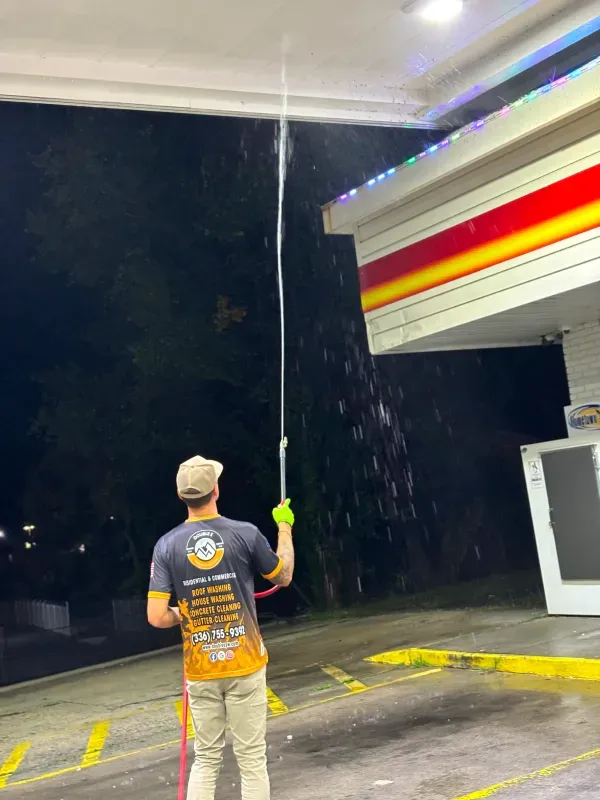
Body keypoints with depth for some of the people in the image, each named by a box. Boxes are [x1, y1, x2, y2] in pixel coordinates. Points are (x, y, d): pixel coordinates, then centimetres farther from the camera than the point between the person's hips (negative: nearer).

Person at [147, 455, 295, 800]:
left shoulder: (167, 545, -6)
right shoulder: (246, 534, -9)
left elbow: (157, 617, -10)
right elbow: (284, 577, 8)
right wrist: (284, 527, 21)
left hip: (201, 669, 2)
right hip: (245, 664, -2)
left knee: (207, 759, 14)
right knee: (252, 759, 6)